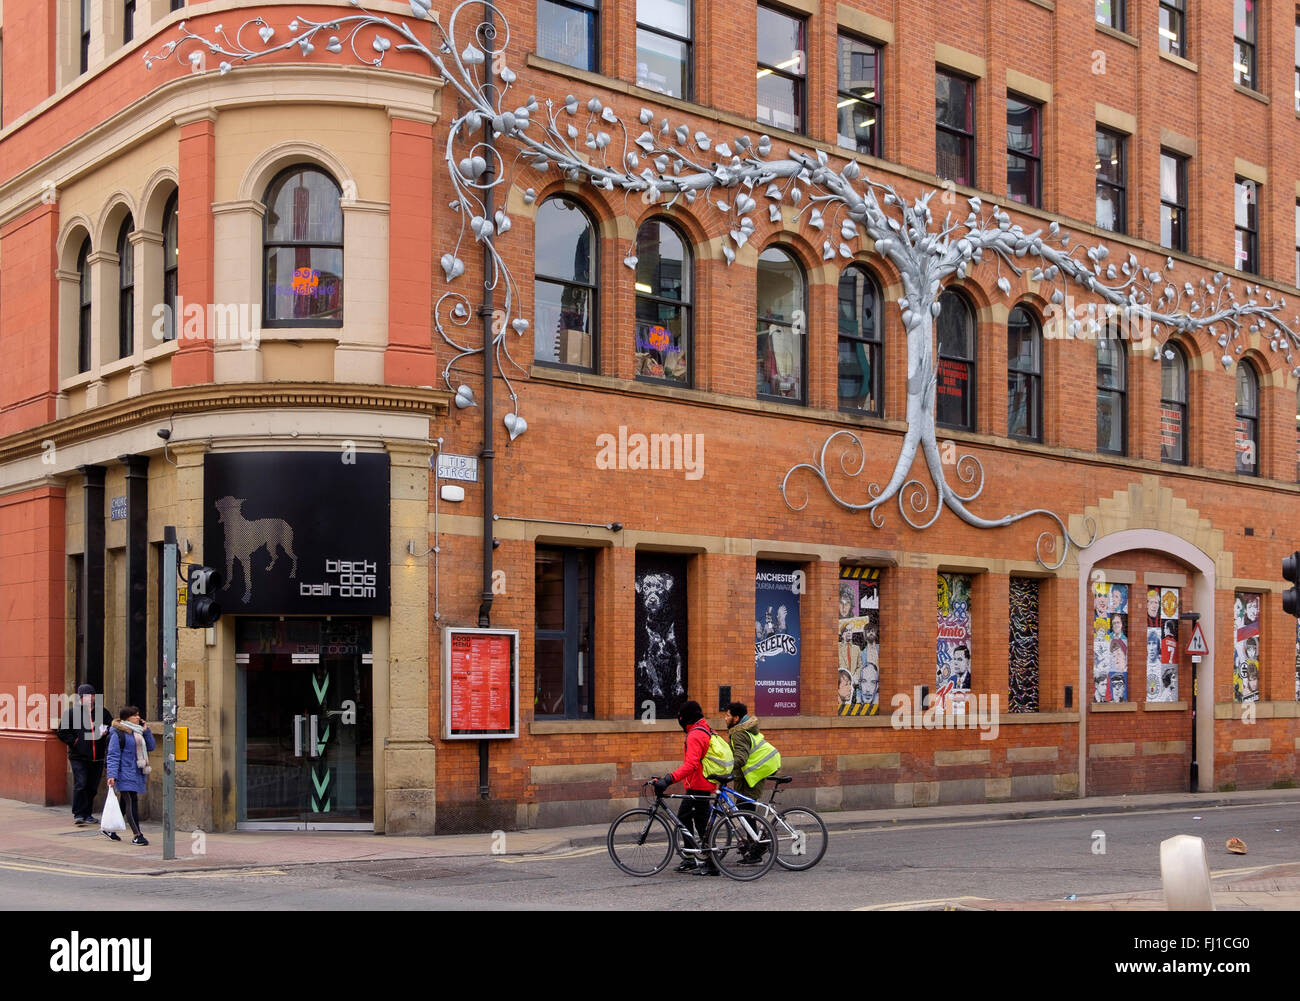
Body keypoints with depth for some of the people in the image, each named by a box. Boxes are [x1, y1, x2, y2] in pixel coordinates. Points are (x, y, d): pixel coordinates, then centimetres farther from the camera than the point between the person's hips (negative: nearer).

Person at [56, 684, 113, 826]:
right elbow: (62, 732, 2)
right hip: (79, 756, -3)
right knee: (80, 784, -12)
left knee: (92, 787, 7)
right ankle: (78, 814, -6)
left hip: (97, 757, 4)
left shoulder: (102, 712, 9)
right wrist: (74, 741, -9)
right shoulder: (71, 712, 0)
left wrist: (105, 732, -3)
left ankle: (87, 814, 18)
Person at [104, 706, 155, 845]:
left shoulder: (138, 732, 15)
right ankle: (137, 834, -9)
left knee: (126, 803, 15)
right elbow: (113, 755, -12)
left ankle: (109, 829, 29)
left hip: (136, 773, 8)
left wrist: (146, 731, 5)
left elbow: (151, 747, 17)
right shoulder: (119, 734, -10)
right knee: (131, 801, -10)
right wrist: (112, 775, -19)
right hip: (125, 774, -8)